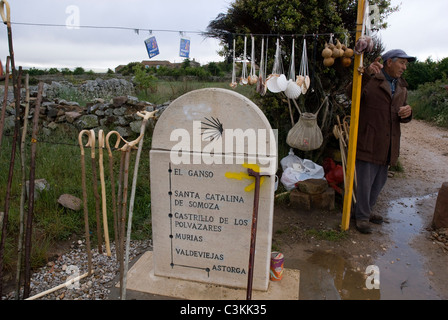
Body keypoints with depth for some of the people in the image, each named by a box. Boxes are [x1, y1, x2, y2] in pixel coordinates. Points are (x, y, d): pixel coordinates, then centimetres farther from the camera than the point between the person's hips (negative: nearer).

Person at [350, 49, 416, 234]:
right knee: (365, 182, -2)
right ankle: (362, 217, 15)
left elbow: (402, 118, 23)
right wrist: (367, 74, -39)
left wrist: (407, 113, -2)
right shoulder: (371, 80, -5)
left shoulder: (401, 87, 18)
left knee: (379, 182, 17)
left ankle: (366, 211, 34)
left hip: (388, 146, 8)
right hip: (368, 142, -7)